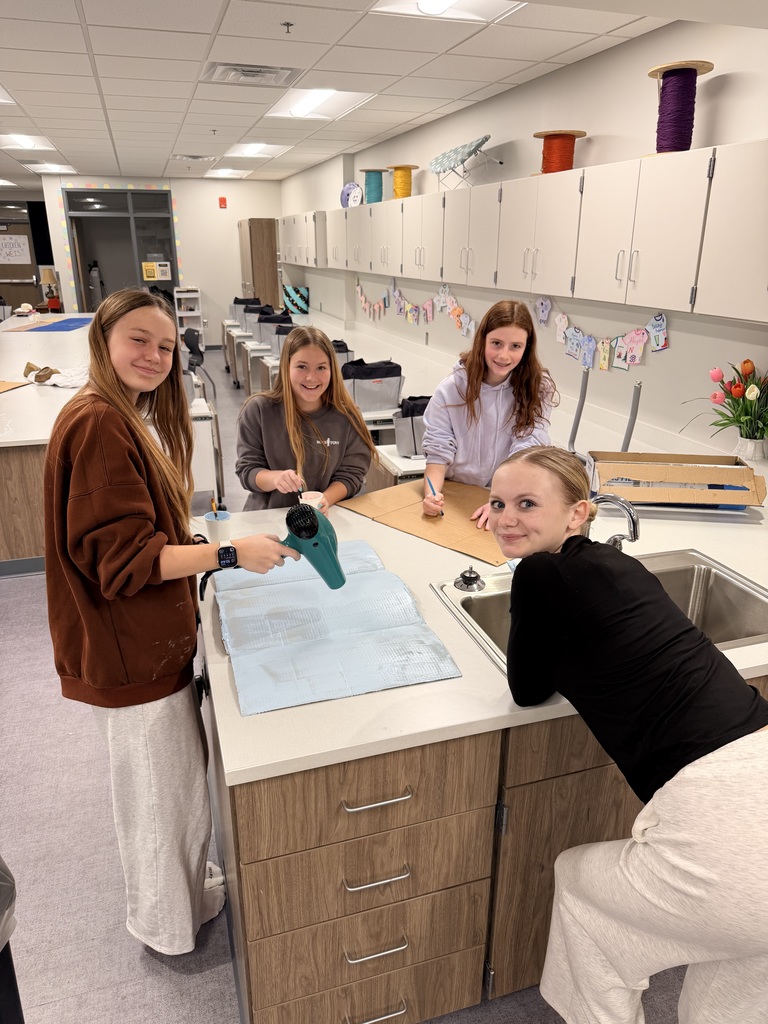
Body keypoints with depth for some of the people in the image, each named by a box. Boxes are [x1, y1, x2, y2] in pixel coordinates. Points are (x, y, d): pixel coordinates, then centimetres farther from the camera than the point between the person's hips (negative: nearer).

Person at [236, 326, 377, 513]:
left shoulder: (346, 414, -3)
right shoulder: (258, 410, -5)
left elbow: (351, 473, -1)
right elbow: (247, 471, -3)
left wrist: (326, 500, -20)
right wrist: (275, 478, -24)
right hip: (268, 516, -2)